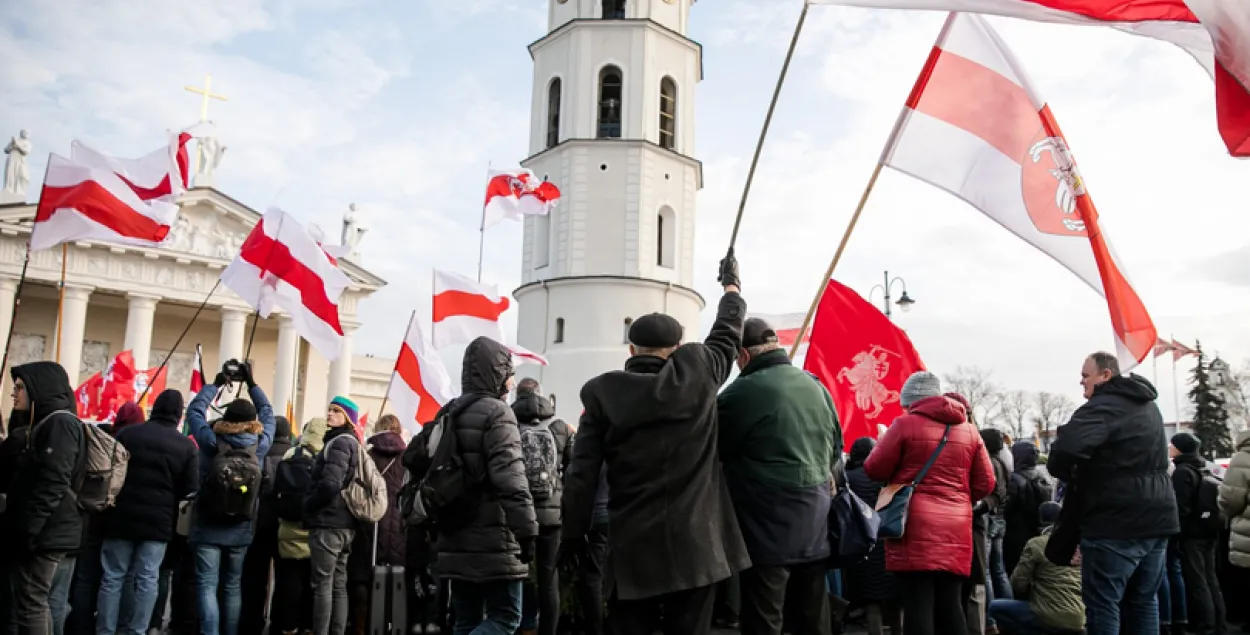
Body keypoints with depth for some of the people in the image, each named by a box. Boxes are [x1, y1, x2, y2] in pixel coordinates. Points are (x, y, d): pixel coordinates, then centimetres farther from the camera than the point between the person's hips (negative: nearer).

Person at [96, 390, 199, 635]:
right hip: (158, 521, 0)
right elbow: (190, 490, -2)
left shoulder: (127, 433, 0)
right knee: (147, 579, 4)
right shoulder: (187, 446, -1)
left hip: (121, 516, 1)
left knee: (112, 578, 7)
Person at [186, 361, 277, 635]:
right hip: (240, 530, 2)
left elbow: (194, 410, 7)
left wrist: (216, 383, 15)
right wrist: (251, 384, 19)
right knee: (233, 586, 12)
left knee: (207, 585, -1)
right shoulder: (260, 444, -4)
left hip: (208, 528, -2)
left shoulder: (211, 442, -8)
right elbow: (268, 414, 14)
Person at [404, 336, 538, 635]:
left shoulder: (448, 413, 14)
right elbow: (509, 477, -20)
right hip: (492, 540, -8)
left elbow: (413, 456, 21)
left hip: (456, 539, 8)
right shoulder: (496, 412, -11)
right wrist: (526, 529, -19)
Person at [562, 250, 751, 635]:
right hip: (695, 542, 1)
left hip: (632, 546, 0)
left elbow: (581, 476, -4)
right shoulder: (698, 375, -2)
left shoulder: (602, 394, -3)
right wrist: (731, 283, 35)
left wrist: (574, 536, 7)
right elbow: (727, 335, 18)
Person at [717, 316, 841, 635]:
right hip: (815, 524, 7)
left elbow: (714, 450, -4)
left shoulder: (742, 392, -13)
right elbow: (835, 450, 18)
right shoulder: (816, 387, 9)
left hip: (769, 526, -7)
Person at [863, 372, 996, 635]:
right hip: (955, 527, 5)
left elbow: (874, 469, 0)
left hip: (916, 526, -5)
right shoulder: (968, 430, 11)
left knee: (918, 604, -4)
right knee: (950, 605, 9)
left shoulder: (907, 424, -3)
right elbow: (985, 484, 12)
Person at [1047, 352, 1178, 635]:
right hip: (1155, 518, 9)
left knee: (1103, 604, -3)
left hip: (1115, 522, -9)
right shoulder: (1148, 406, 17)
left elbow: (1066, 448, -30)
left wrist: (1070, 475, -7)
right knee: (1144, 601, 15)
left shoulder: (1103, 406, -14)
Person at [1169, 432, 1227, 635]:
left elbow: (1181, 508, -19)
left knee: (1197, 584, -6)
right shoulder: (1205, 471, 14)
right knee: (1211, 581, 12)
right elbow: (1213, 503, 17)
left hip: (1192, 535, -9)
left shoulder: (1182, 472, -13)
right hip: (1208, 532, 9)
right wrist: (1214, 528, 20)